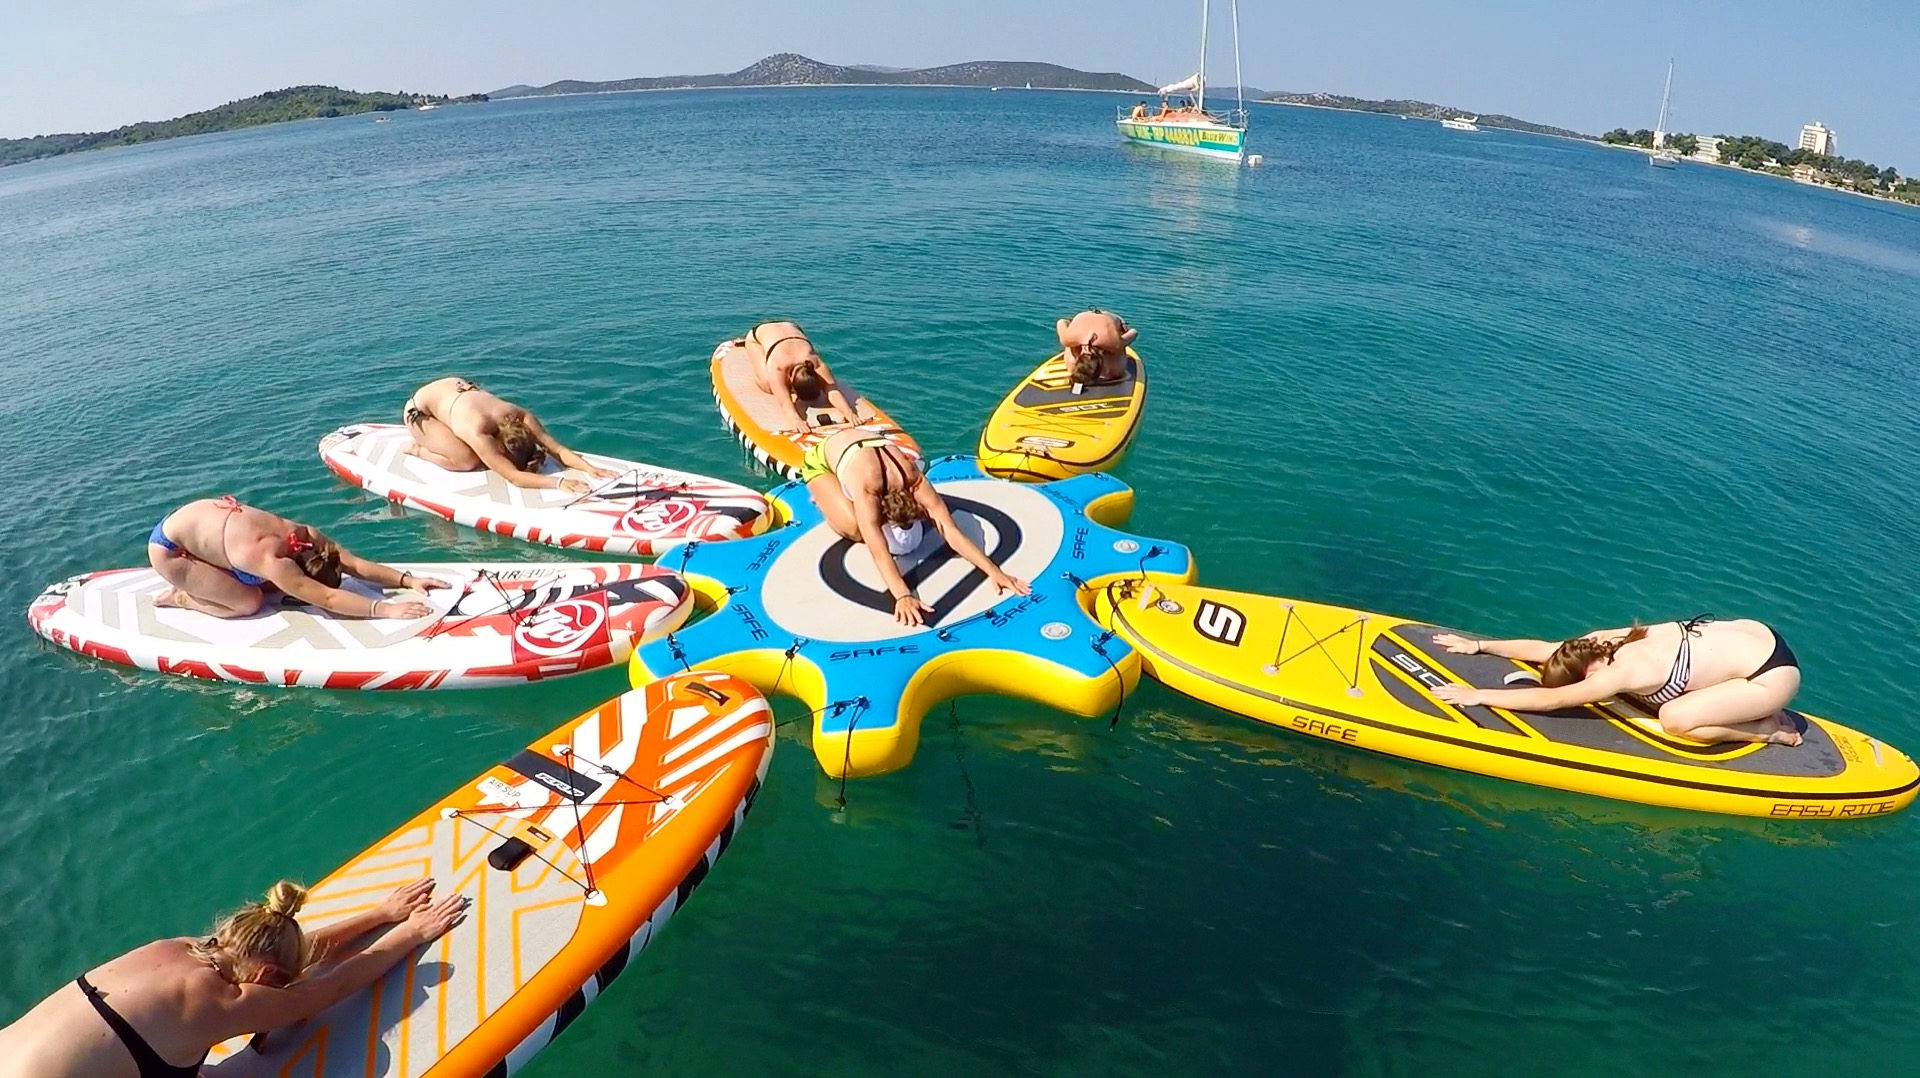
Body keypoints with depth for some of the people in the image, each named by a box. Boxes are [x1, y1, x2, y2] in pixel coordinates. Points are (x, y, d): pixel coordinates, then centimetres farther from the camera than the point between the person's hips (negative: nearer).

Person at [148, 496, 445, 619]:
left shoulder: (305, 535, -16)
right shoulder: (274, 563, -36)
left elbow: (356, 564, -17)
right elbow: (327, 599, -41)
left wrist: (408, 580, -27)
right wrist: (387, 609, -50)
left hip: (200, 519, 8)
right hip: (169, 550, -8)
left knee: (264, 583, 6)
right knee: (249, 603, -13)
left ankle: (190, 585, 20)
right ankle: (181, 598, 7)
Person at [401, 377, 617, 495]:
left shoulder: (520, 417, -28)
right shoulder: (478, 433, -43)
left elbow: (556, 448, -30)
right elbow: (513, 477, -49)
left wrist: (590, 468, -45)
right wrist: (559, 482, -61)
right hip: (418, 410, -6)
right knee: (468, 462, -22)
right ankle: (417, 449, 4)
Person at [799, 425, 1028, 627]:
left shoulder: (915, 481, -34)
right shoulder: (865, 486, -47)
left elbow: (953, 533, -36)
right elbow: (878, 550, -54)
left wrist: (993, 571, -45)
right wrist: (903, 596, -66)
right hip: (821, 459, -4)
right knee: (855, 529, -21)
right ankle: (823, 497, 9)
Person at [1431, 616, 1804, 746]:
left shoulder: (1622, 673, -26)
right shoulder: (1602, 640, -6)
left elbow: (1552, 700, -29)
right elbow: (1545, 649, 3)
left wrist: (1480, 695, -31)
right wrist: (1479, 645, 0)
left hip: (1773, 673, -8)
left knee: (1674, 720, -17)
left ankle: (1772, 730, 1)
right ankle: (1757, 711, 16)